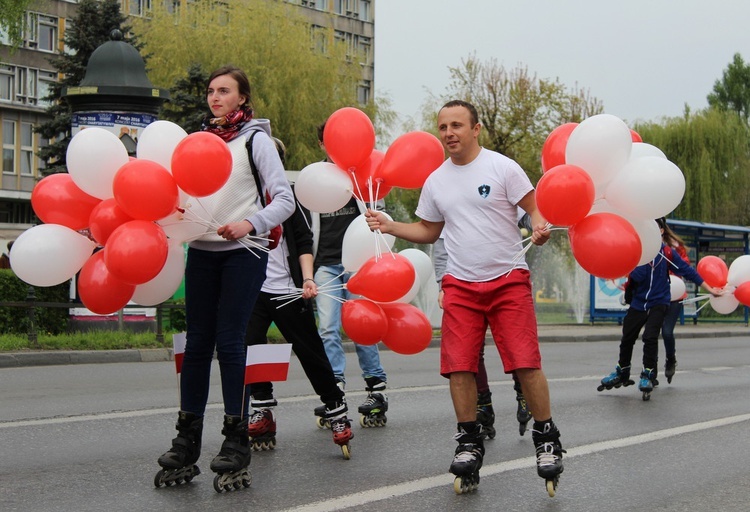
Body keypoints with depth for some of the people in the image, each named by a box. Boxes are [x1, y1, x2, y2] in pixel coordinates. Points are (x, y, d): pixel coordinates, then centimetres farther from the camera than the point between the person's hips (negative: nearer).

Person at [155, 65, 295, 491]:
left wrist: (250, 224, -21)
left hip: (242, 253, -4)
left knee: (230, 343, -7)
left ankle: (237, 444, 2)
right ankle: (186, 445, 10)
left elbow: (285, 199, -6)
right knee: (197, 344, 4)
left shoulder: (256, 140, -1)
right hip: (202, 251, 5)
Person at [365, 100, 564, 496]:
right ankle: (469, 444, 13)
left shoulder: (502, 167, -3)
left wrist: (540, 228, -24)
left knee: (526, 364, -8)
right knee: (459, 367, -2)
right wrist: (390, 226, 5)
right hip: (461, 285, 4)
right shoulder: (435, 181, 11)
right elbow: (429, 231, 19)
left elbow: (535, 208, -2)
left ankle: (547, 440, 8)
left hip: (508, 280, -4)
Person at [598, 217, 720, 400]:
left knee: (650, 337, -18)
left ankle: (648, 375, -2)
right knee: (627, 339, 10)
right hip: (638, 302, 2)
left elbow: (688, 271, 1)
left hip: (658, 303, -2)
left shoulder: (667, 253, -5)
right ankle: (622, 373, 31)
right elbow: (635, 276, -19)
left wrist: (709, 289, 4)